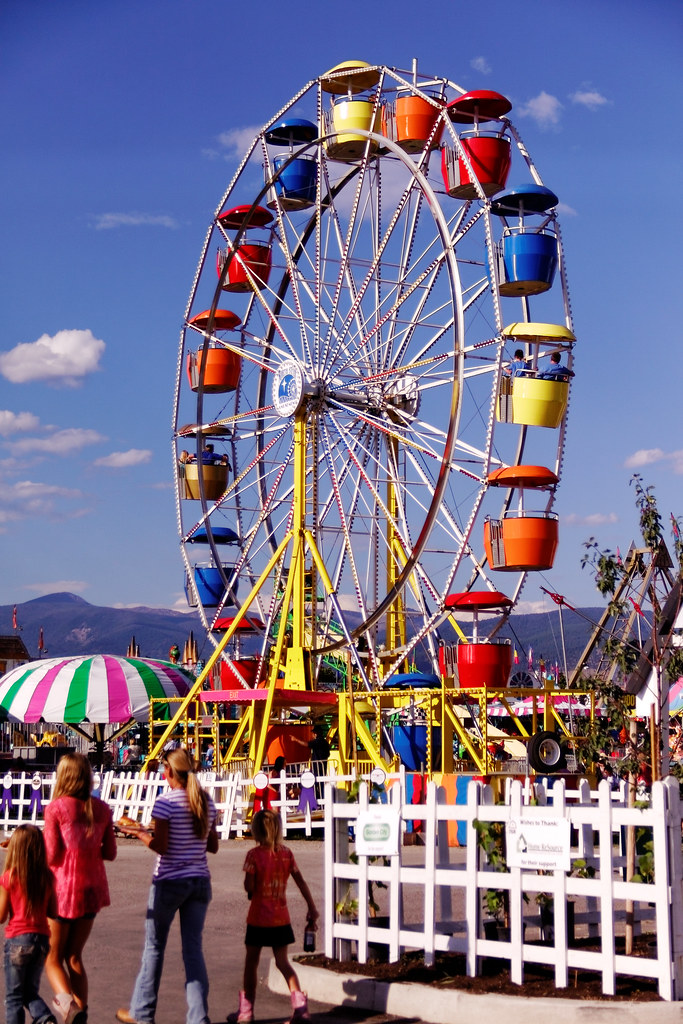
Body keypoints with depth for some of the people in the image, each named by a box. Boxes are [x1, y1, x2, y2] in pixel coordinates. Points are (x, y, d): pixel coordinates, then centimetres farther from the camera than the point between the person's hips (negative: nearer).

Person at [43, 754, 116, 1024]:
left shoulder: (55, 808, -11)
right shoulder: (101, 809, 2)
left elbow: (51, 856, -12)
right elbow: (110, 853, 6)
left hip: (63, 888, -4)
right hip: (91, 888, 4)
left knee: (52, 958, 8)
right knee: (74, 956, 18)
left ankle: (66, 1001, -18)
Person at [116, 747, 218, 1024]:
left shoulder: (166, 802, -13)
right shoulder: (207, 802, 4)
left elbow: (160, 846, -15)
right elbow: (213, 846, 9)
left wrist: (139, 833, -1)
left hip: (170, 882, -5)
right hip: (200, 881, 5)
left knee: (154, 947, 11)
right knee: (193, 948, 7)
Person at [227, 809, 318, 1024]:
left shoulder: (254, 854, -11)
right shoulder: (286, 853, 0)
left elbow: (249, 886, -16)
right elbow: (301, 882, 1)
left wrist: (251, 892, 7)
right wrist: (312, 909, 7)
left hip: (258, 917, -3)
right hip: (281, 917, 4)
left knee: (251, 962, 10)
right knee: (282, 962, 10)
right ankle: (299, 1003, -5)